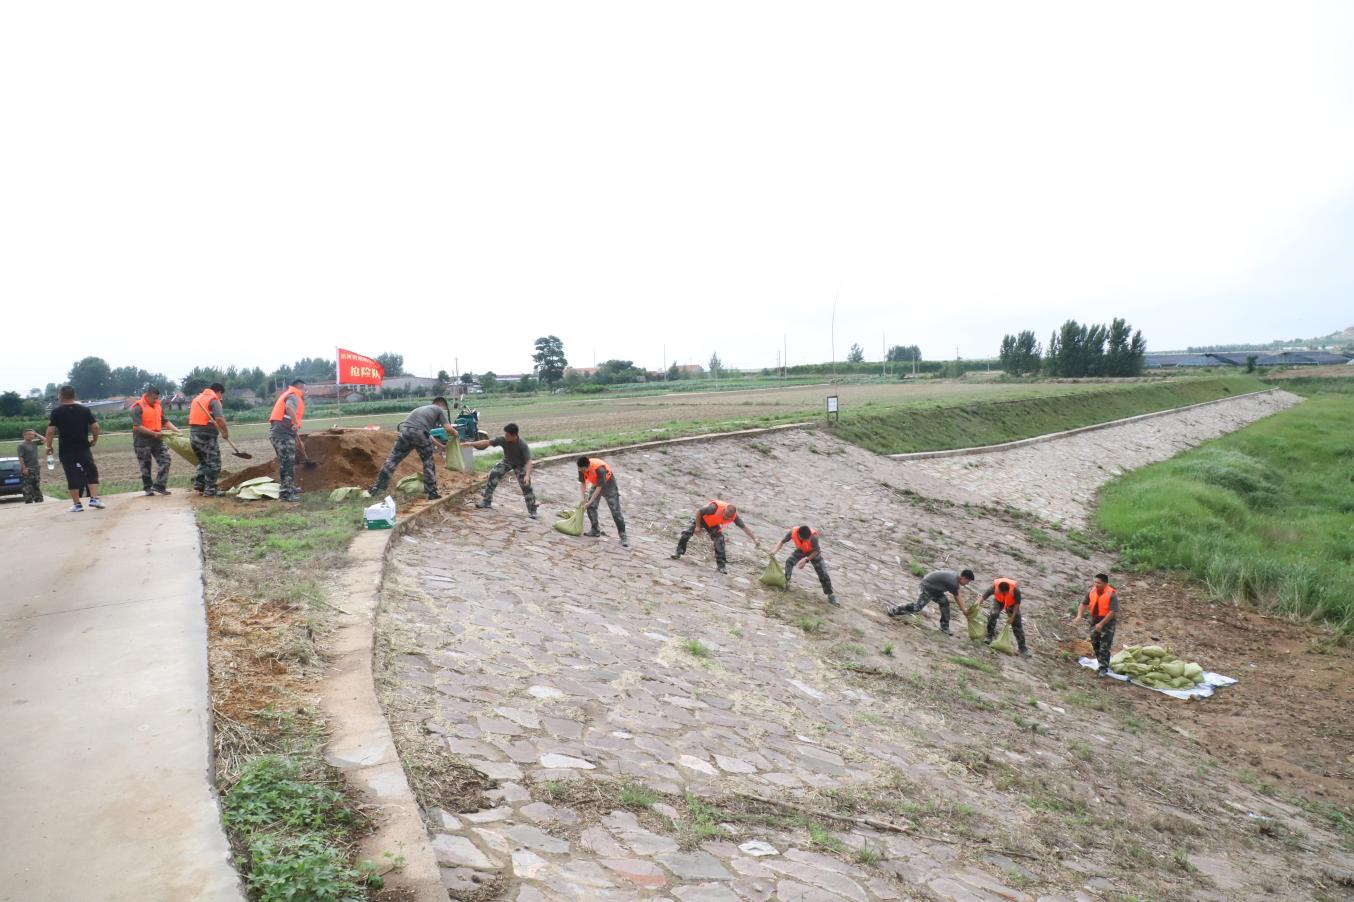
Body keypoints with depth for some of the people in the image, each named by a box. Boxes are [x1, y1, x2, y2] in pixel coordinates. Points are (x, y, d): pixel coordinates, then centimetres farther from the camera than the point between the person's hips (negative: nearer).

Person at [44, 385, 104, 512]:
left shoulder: (56, 412, -3)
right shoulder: (85, 410, 2)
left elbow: (50, 431, -8)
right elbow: (95, 427, -2)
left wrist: (49, 446, 4)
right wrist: (95, 439, 13)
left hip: (66, 450, -1)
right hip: (83, 448, 1)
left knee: (72, 476, 4)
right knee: (92, 472, 11)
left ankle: (76, 504, 6)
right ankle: (94, 498, -1)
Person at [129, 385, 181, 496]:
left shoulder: (158, 406, 10)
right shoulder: (138, 408, -12)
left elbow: (165, 421, 17)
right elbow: (137, 427, -19)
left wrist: (175, 430, 3)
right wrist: (153, 433, -22)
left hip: (157, 439, 6)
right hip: (142, 441, -6)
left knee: (165, 460, -3)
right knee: (145, 466, 4)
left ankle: (159, 486, 1)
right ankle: (148, 488, 16)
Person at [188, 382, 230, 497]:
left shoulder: (196, 399, 19)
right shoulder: (214, 400, -7)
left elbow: (190, 417, 20)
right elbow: (219, 419, -20)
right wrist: (226, 432, -10)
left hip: (193, 434, 8)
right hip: (207, 435, -8)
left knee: (203, 461, 23)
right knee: (213, 463, 2)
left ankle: (198, 485, 15)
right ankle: (209, 490, 1)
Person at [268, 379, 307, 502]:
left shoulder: (288, 395, 24)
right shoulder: (294, 396, -8)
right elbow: (289, 407, -30)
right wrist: (296, 423, -31)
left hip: (279, 432, 10)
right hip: (283, 433, -10)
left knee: (288, 463, 22)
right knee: (287, 463, -10)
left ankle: (290, 488, 35)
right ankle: (286, 493, -11)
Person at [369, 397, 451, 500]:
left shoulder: (422, 408, 39)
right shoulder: (440, 410, 20)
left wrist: (440, 445, 52)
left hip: (404, 431, 5)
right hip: (418, 433, -5)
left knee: (392, 460, 8)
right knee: (429, 463, 12)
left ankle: (376, 488, 5)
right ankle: (432, 493, 15)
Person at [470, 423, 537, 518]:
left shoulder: (523, 445, -37)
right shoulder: (502, 439, -28)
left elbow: (528, 461, -37)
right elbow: (487, 442, -22)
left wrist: (527, 475, -51)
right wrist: (471, 444, -24)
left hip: (520, 465, -4)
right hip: (507, 462, 4)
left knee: (526, 487, -11)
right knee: (493, 475, -8)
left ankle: (532, 511, 3)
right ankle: (486, 501, 6)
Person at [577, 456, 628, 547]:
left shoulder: (599, 469, -40)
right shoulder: (582, 468, -21)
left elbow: (599, 487, -33)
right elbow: (582, 483, -8)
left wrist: (589, 501, -29)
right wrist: (583, 499, -17)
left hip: (608, 484, -6)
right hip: (596, 484, 6)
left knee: (615, 511, -9)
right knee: (591, 507, -1)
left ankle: (623, 536, -7)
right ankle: (595, 530, 15)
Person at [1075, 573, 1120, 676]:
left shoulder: (1111, 594, -21)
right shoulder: (1091, 591, -4)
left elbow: (1112, 612, -24)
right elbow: (1084, 604, 6)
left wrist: (1101, 624, -25)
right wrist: (1080, 615, -10)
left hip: (1108, 622, -6)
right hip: (1094, 620, 6)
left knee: (1104, 647, -4)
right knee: (1095, 644, 13)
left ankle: (1104, 668, 6)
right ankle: (1101, 665, 29)